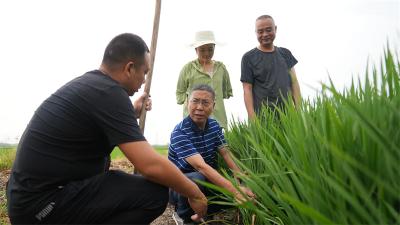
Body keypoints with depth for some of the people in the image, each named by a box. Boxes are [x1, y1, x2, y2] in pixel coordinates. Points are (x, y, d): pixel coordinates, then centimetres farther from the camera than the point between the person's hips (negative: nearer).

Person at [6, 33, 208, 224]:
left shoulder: (86, 83, 8)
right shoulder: (109, 93, -20)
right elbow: (151, 165, -25)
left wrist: (133, 113, 24)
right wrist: (194, 194, -10)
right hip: (44, 202, -10)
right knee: (155, 193, -17)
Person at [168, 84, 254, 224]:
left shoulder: (214, 126, -1)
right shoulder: (180, 132, -25)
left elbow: (226, 154, -5)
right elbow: (201, 166, -36)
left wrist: (241, 175, -26)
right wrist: (235, 190, -44)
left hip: (207, 181, 6)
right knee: (197, 179, -38)